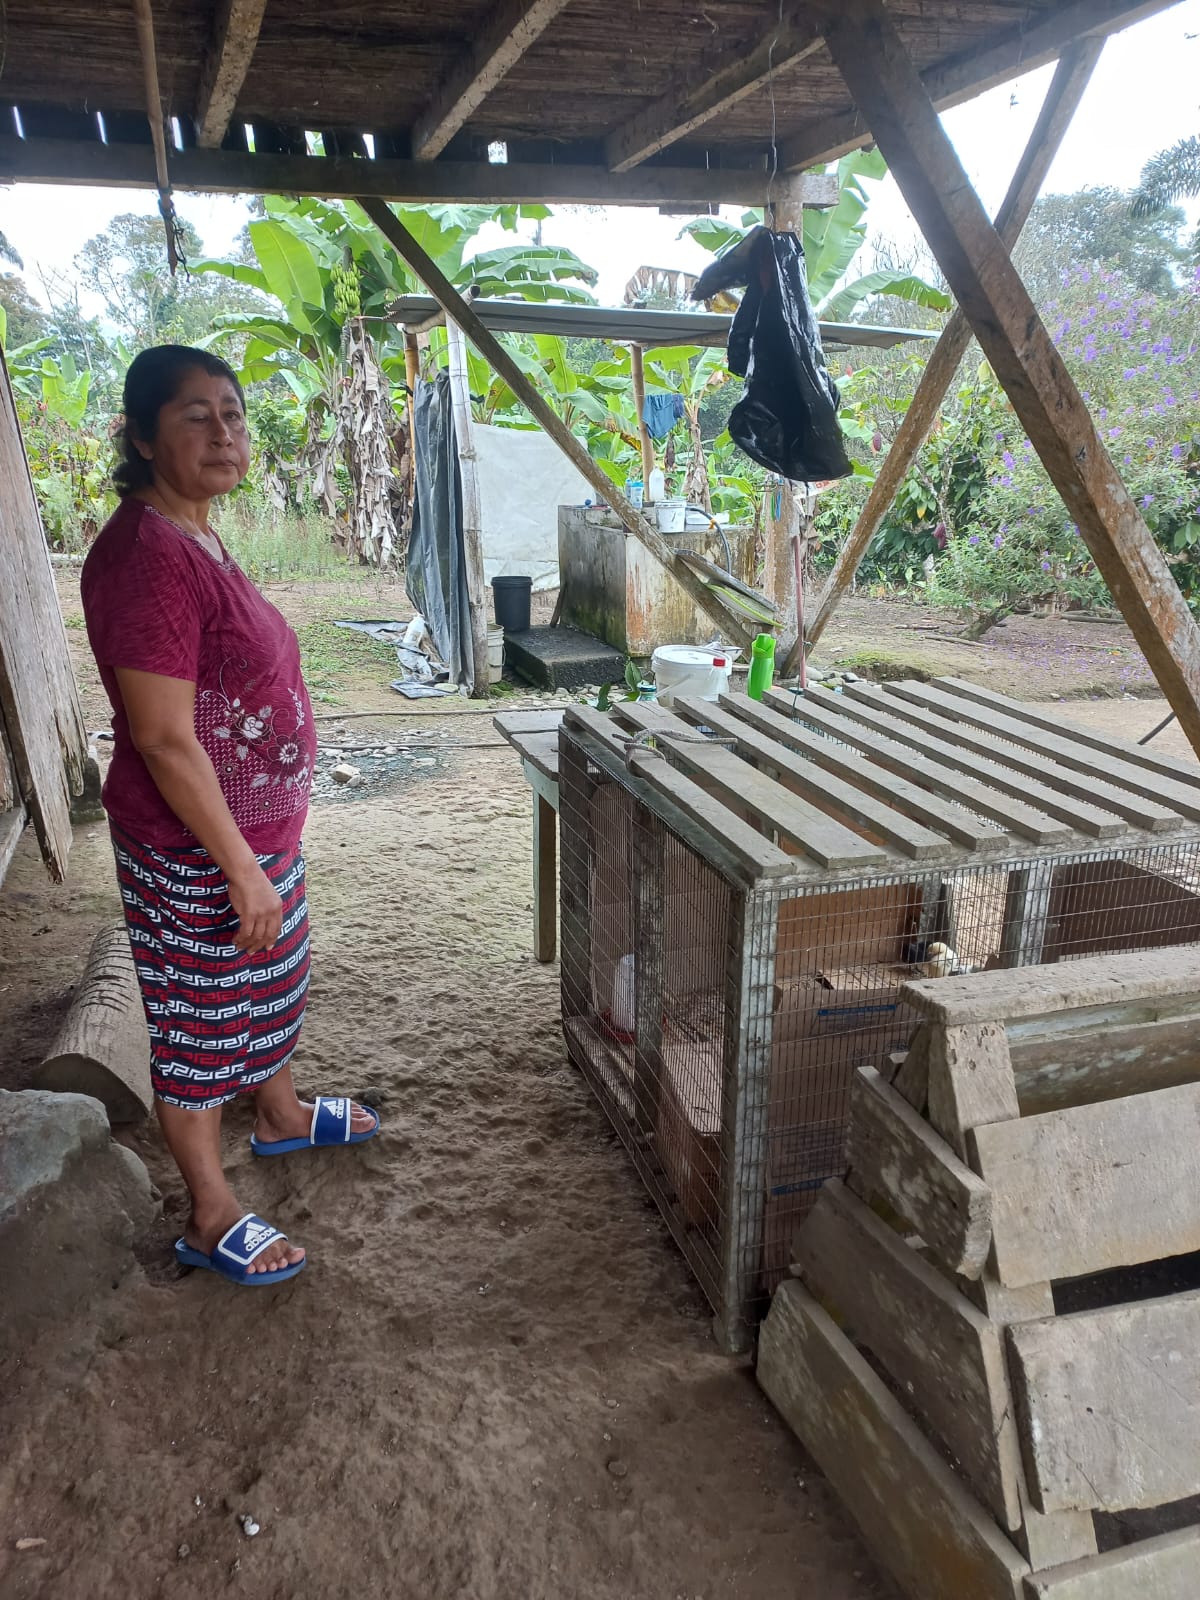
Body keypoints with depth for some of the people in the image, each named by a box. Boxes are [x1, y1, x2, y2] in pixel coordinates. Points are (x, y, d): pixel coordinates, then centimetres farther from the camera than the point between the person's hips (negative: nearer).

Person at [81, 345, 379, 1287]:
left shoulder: (193, 538, 7)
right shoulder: (146, 557, -25)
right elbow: (163, 738, -26)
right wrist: (241, 870, -23)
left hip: (255, 830, 9)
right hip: (196, 853, -9)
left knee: (267, 988, 27)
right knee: (200, 1022, 8)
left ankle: (282, 1116, 51)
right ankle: (212, 1219, 27)